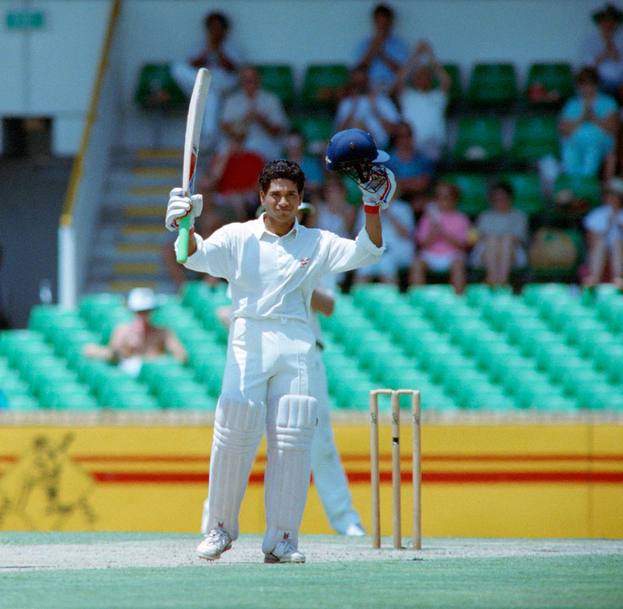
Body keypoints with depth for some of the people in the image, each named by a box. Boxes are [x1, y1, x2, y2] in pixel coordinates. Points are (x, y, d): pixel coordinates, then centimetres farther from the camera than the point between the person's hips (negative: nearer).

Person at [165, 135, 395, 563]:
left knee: (292, 443, -4)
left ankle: (282, 539, 2)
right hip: (248, 342, -1)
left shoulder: (317, 244, 13)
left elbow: (367, 253, 5)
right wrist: (186, 226, -28)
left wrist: (373, 205, -7)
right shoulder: (238, 238, 8)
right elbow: (198, 255, -7)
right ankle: (221, 528, 7)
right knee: (234, 436, -9)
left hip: (297, 347, 2)